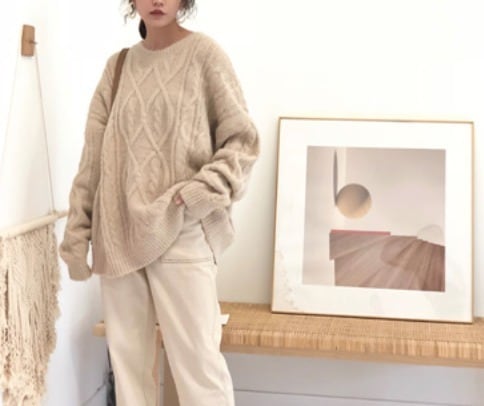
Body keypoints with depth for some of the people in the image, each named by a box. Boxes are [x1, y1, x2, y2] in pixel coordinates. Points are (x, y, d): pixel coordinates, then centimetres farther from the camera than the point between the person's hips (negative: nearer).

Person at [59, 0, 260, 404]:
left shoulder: (203, 52, 0)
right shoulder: (118, 65, 13)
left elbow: (242, 140, -1)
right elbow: (94, 156, 12)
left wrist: (205, 190, -16)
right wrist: (77, 231, 8)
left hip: (181, 234, -4)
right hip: (118, 234, 4)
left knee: (196, 360, -5)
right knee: (126, 357, 8)